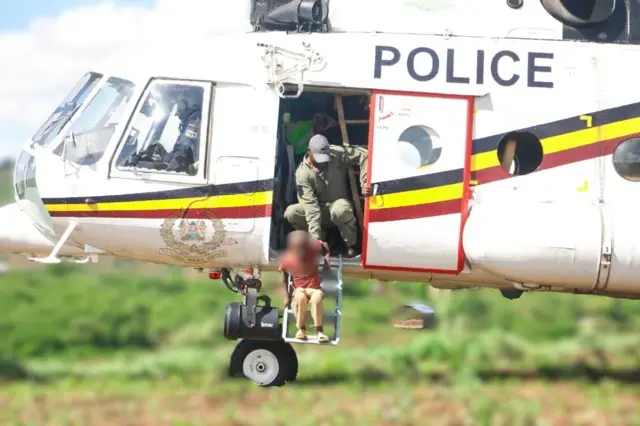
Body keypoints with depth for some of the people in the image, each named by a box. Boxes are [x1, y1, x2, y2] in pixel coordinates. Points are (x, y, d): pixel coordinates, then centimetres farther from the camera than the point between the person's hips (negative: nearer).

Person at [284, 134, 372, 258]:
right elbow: (310, 206, -29)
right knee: (290, 212, -25)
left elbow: (364, 155, -16)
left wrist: (365, 183, -27)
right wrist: (316, 237, -37)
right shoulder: (303, 173, -20)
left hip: (338, 205, -1)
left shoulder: (337, 154, -17)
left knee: (340, 209, -39)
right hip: (319, 211, 1)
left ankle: (351, 246, -13)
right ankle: (322, 237, -1)